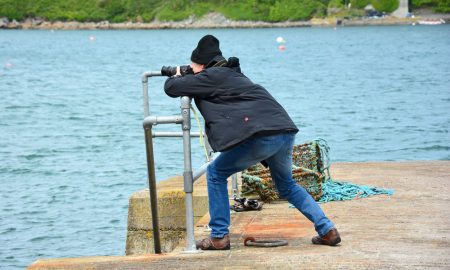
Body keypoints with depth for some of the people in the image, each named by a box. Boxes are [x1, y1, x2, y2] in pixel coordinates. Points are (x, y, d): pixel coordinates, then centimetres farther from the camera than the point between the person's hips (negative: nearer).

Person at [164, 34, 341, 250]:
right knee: (286, 185, 28)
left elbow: (172, 88, 5)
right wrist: (186, 78, 36)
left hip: (263, 135, -9)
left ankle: (219, 236, 7)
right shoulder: (232, 74, 28)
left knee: (216, 174, 8)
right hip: (286, 131, 9)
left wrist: (176, 77, 27)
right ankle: (327, 230, 20)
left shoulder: (213, 76, 3)